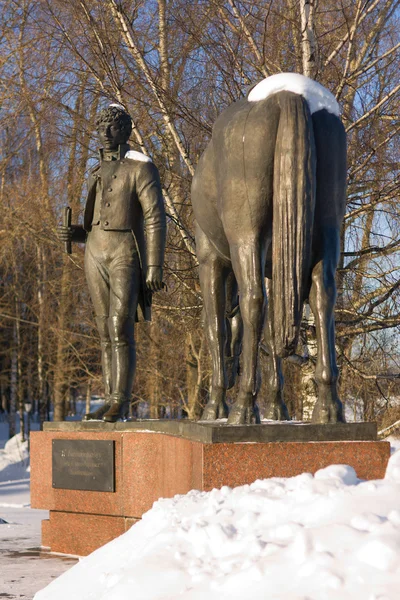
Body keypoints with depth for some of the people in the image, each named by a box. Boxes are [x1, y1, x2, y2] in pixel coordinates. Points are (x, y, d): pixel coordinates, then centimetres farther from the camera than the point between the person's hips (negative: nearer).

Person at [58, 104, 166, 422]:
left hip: (128, 256, -7)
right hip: (96, 256, 7)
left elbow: (156, 220, -12)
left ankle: (121, 401, -12)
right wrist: (74, 233, 1)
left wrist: (155, 267, -18)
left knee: (121, 329, -17)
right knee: (107, 332, 5)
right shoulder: (97, 174, 16)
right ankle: (113, 404, 8)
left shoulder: (142, 168, -6)